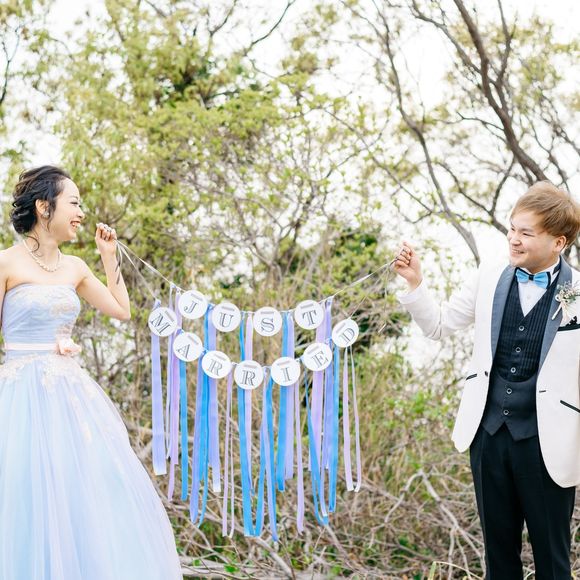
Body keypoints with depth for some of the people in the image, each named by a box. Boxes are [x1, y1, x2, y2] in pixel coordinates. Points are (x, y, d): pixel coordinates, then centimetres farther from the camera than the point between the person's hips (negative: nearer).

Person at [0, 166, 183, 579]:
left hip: (73, 393, 6)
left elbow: (122, 311, 18)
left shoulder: (75, 268, 11)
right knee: (34, 505, -4)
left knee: (91, 495, 7)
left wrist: (109, 257, 14)